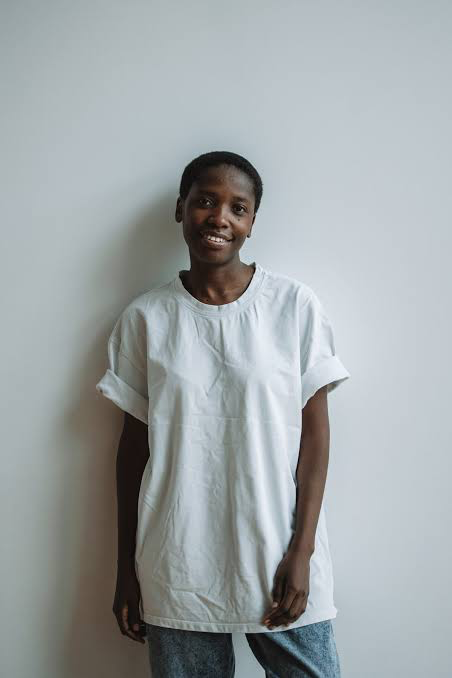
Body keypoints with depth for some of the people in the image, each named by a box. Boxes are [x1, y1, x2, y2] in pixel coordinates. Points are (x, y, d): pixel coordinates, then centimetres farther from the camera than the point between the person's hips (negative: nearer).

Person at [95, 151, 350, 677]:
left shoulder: (295, 305, -3)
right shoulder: (145, 317, 1)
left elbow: (314, 430, -2)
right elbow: (134, 443, 5)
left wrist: (302, 551, -8)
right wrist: (126, 568, 7)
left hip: (278, 561, -1)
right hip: (176, 570, 1)